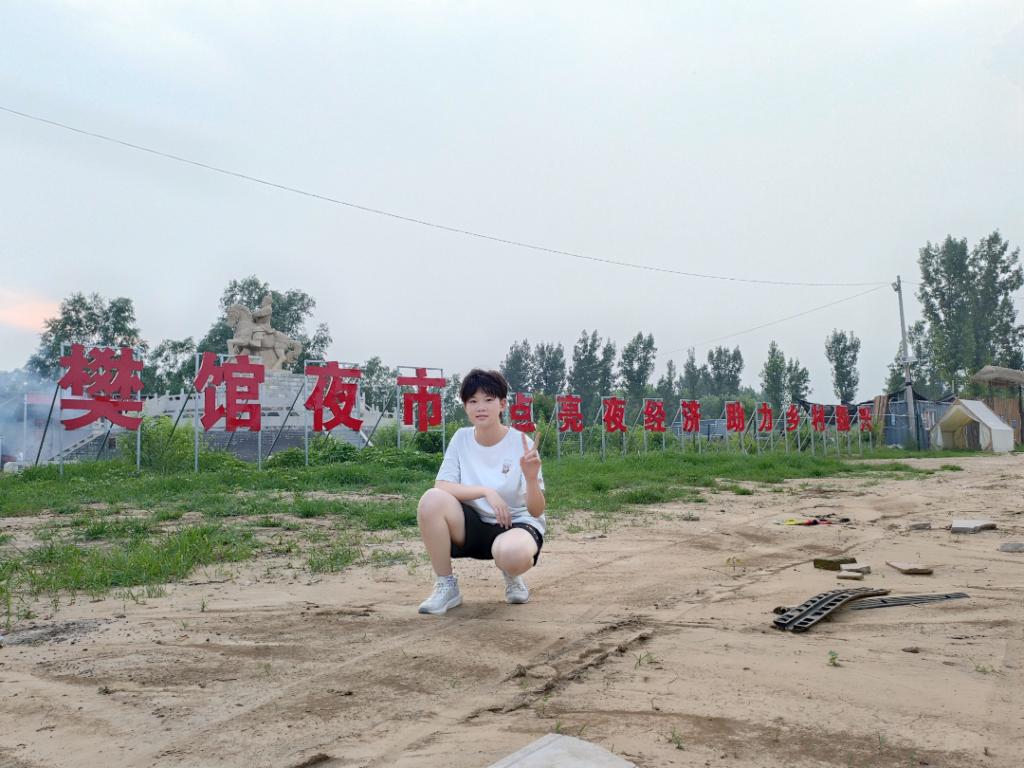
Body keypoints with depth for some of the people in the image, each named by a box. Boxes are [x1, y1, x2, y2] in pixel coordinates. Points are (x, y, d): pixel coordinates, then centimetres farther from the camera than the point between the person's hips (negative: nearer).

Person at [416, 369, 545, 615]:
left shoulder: (521, 444, -11)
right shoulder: (461, 438, -3)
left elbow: (536, 511, -14)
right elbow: (441, 487, -15)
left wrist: (532, 478, -35)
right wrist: (485, 491, -27)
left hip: (518, 524, -3)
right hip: (474, 526, 3)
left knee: (512, 554, -40)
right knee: (432, 499, -27)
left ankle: (512, 576, 1)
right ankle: (446, 586, -10)